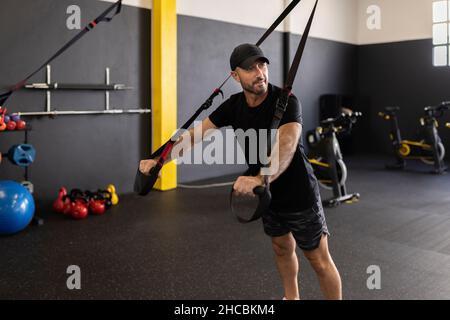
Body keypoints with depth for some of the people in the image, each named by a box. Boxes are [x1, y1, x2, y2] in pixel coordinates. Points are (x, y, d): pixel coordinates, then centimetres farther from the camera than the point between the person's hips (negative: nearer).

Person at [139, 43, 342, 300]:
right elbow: (196, 134, -2)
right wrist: (158, 160, -8)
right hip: (267, 194, 6)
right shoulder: (235, 105, -6)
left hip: (299, 195, -6)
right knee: (282, 248, 24)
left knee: (319, 260, 3)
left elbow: (287, 146, -44)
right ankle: (292, 297, 46)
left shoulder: (285, 101, -26)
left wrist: (260, 179, -63)